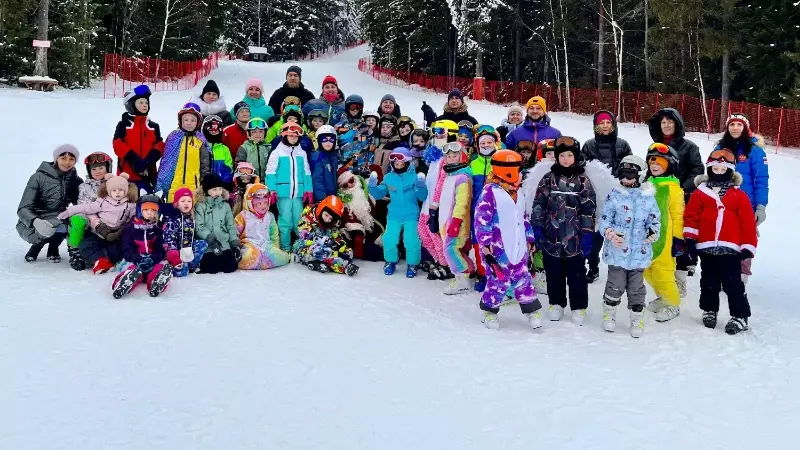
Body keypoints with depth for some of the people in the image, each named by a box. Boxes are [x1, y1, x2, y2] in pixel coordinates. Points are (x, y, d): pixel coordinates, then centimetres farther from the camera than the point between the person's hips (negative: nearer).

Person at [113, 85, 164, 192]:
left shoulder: (154, 126, 14)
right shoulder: (124, 124, 4)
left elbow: (159, 146, 3)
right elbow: (118, 145, -8)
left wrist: (148, 161, -15)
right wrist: (133, 159, -20)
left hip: (148, 174, 3)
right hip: (128, 175, -3)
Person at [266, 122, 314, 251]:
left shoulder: (302, 153, 13)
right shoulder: (277, 152, 1)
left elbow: (307, 173, 15)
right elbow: (271, 172, -2)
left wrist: (308, 190, 7)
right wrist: (272, 190, -10)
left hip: (299, 194, 4)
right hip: (283, 194, -3)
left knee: (299, 221, 6)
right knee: (285, 221, -3)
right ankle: (285, 248, 3)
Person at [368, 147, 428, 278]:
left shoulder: (414, 177, -4)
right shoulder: (389, 177, 5)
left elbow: (423, 197, -7)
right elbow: (379, 194, 7)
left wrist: (420, 186, -26)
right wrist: (372, 186, -11)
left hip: (411, 216, -2)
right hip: (394, 216, 3)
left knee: (411, 241, -11)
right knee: (389, 240, -5)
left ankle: (412, 265, 11)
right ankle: (391, 262, 20)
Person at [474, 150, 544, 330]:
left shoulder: (518, 193, 14)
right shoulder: (490, 192, -11)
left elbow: (524, 219, 24)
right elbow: (481, 220, -14)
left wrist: (529, 240, 21)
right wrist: (485, 245, -17)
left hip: (518, 248, 7)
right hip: (498, 249, -7)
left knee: (523, 278, 10)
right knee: (499, 280, -3)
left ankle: (532, 310, 21)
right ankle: (489, 311, 17)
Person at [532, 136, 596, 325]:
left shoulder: (583, 181, 0)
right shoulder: (548, 179, 4)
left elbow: (588, 209, -2)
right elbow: (539, 205, 4)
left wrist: (587, 234, -7)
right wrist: (538, 228, -2)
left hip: (574, 237, -2)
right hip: (551, 236, 2)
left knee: (576, 274, 4)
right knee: (553, 273, 12)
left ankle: (579, 307, 15)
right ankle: (556, 303, 27)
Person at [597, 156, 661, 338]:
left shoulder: (648, 198, 2)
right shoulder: (614, 196, -3)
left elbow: (655, 221, 8)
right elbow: (604, 219, -1)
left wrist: (653, 233, -13)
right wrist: (610, 233, -19)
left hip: (639, 252, 2)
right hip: (617, 252, -1)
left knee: (636, 287, 10)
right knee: (615, 285, 5)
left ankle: (637, 319, 22)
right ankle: (609, 314, 25)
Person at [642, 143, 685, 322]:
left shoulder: (672, 186, -10)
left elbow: (677, 214, -11)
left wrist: (678, 238, -12)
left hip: (663, 239, -8)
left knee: (663, 272, -5)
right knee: (648, 272, 15)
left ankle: (672, 304, 11)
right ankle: (663, 297, 34)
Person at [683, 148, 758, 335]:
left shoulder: (739, 195, 1)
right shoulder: (700, 192, 3)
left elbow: (748, 222, 0)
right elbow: (691, 215, 3)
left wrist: (748, 246, -4)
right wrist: (690, 237, -6)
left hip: (730, 249, -2)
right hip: (706, 248, 2)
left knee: (733, 284, -1)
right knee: (709, 282, 15)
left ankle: (740, 316, 7)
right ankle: (709, 310, 31)